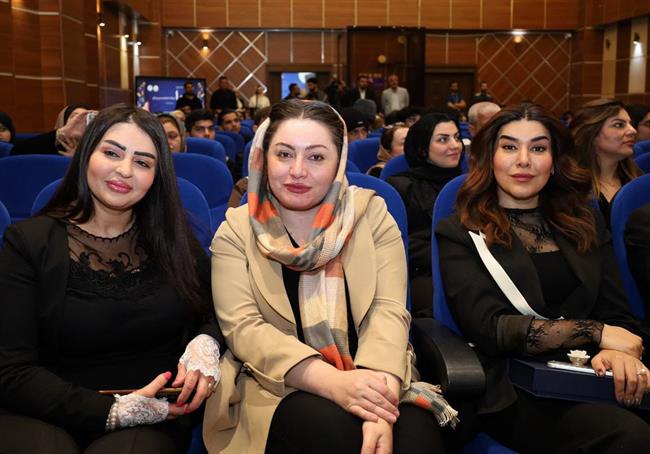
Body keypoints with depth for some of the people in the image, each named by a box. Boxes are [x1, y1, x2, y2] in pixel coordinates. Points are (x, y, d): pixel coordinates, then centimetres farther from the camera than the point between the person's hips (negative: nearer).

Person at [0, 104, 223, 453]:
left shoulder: (172, 237, 4)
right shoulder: (28, 242, -4)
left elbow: (216, 312, 11)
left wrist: (205, 343, -14)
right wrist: (111, 411, -19)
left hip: (151, 415, 1)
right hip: (46, 416, 0)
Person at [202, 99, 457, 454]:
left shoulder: (371, 214, 2)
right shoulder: (237, 230, 0)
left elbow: (389, 310, -8)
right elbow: (242, 327, -11)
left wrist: (379, 395, -27)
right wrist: (332, 381, -26)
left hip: (368, 380, 2)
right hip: (277, 388, -1)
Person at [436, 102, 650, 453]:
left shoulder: (584, 222, 17)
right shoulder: (461, 234, 3)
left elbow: (617, 315, 11)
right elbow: (488, 328, -8)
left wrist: (617, 351, -14)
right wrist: (596, 332, -11)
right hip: (515, 390, -4)